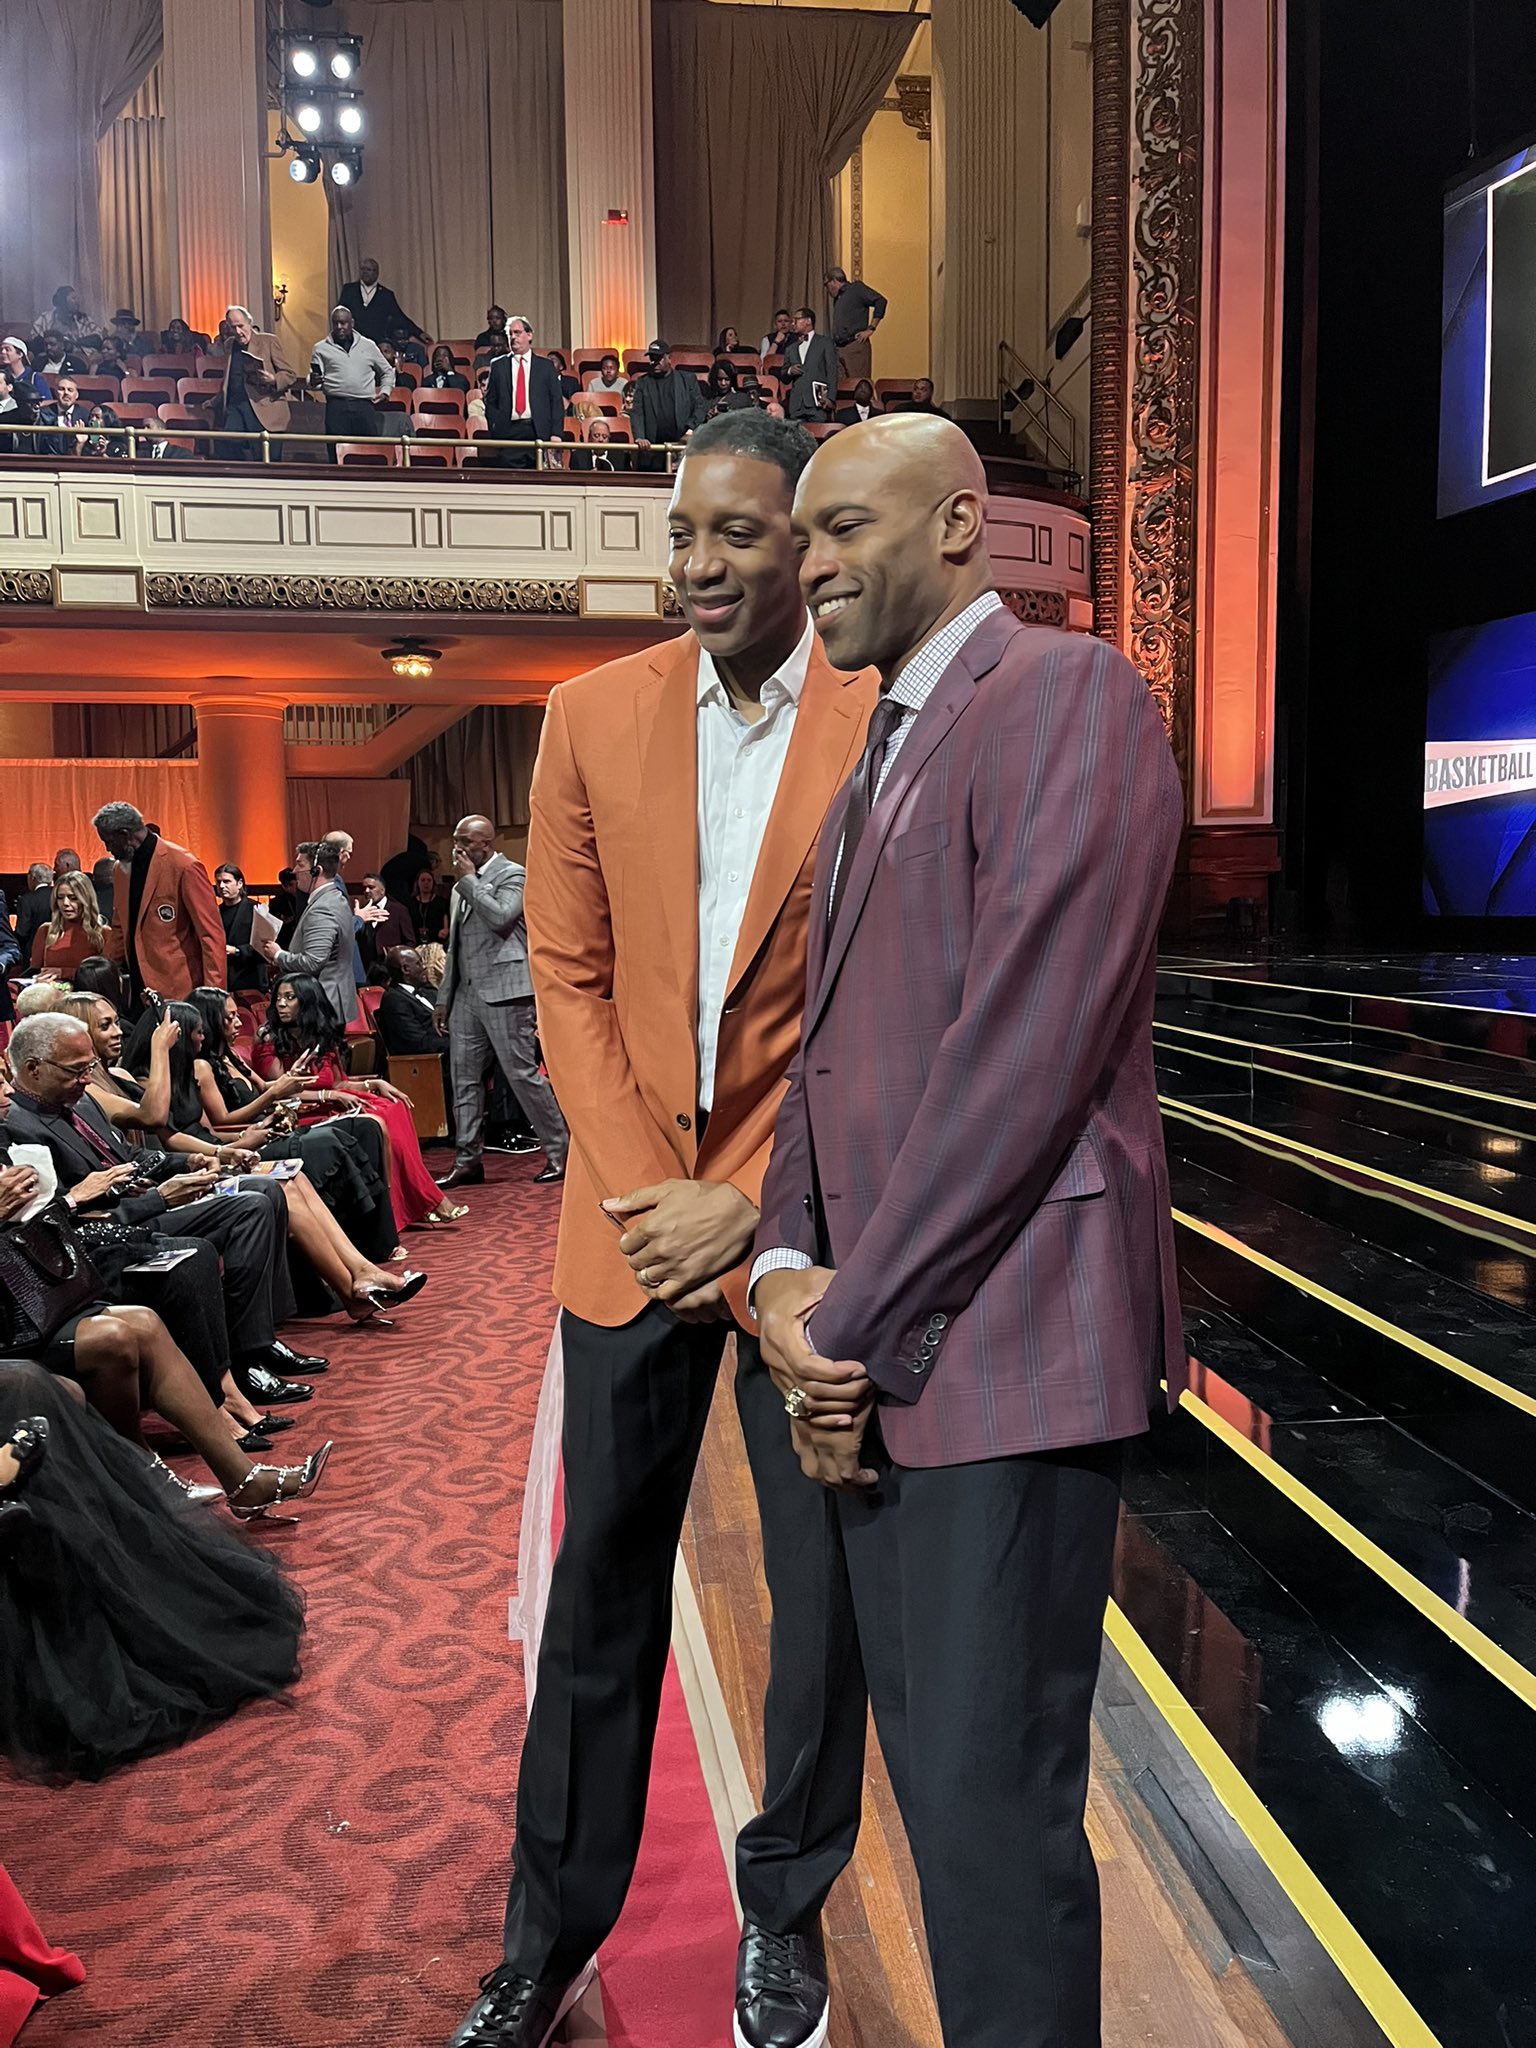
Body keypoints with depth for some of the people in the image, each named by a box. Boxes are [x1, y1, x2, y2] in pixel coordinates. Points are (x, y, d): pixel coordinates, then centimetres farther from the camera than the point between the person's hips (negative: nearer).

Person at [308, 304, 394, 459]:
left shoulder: (368, 345, 15)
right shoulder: (321, 348, 11)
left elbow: (387, 372, 25)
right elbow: (314, 380, 8)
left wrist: (385, 391, 9)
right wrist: (313, 383, -15)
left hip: (365, 406, 1)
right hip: (336, 406, -1)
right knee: (337, 455, -6)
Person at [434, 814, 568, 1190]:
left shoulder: (511, 874, -3)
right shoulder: (462, 886, 19)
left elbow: (500, 917, -22)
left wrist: (470, 880, -12)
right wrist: (445, 997, 18)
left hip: (503, 991, -8)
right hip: (467, 994, 8)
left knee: (523, 1074, -6)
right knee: (464, 1079, 6)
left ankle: (559, 1152, 3)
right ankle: (468, 1160, 12)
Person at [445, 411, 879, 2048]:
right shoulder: (593, 717, 3)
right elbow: (569, 980, 3)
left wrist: (754, 1207, -12)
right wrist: (650, 1193, -6)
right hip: (633, 1221, 2)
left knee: (824, 1602, 11)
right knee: (599, 1594, 14)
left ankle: (782, 1911, 36)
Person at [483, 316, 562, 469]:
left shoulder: (546, 366, 11)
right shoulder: (498, 366, 13)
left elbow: (557, 402, 7)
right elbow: (490, 402, 13)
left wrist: (555, 434, -4)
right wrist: (494, 430, 1)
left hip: (539, 433, 0)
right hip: (509, 432, 1)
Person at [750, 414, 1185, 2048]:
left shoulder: (1066, 695, -9)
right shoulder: (882, 755, 20)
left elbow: (1023, 1054, -19)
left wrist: (852, 1318, -14)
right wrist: (789, 1272, -1)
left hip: (999, 1344, -9)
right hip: (877, 1348, 9)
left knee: (987, 1802, 2)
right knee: (926, 1753, 20)